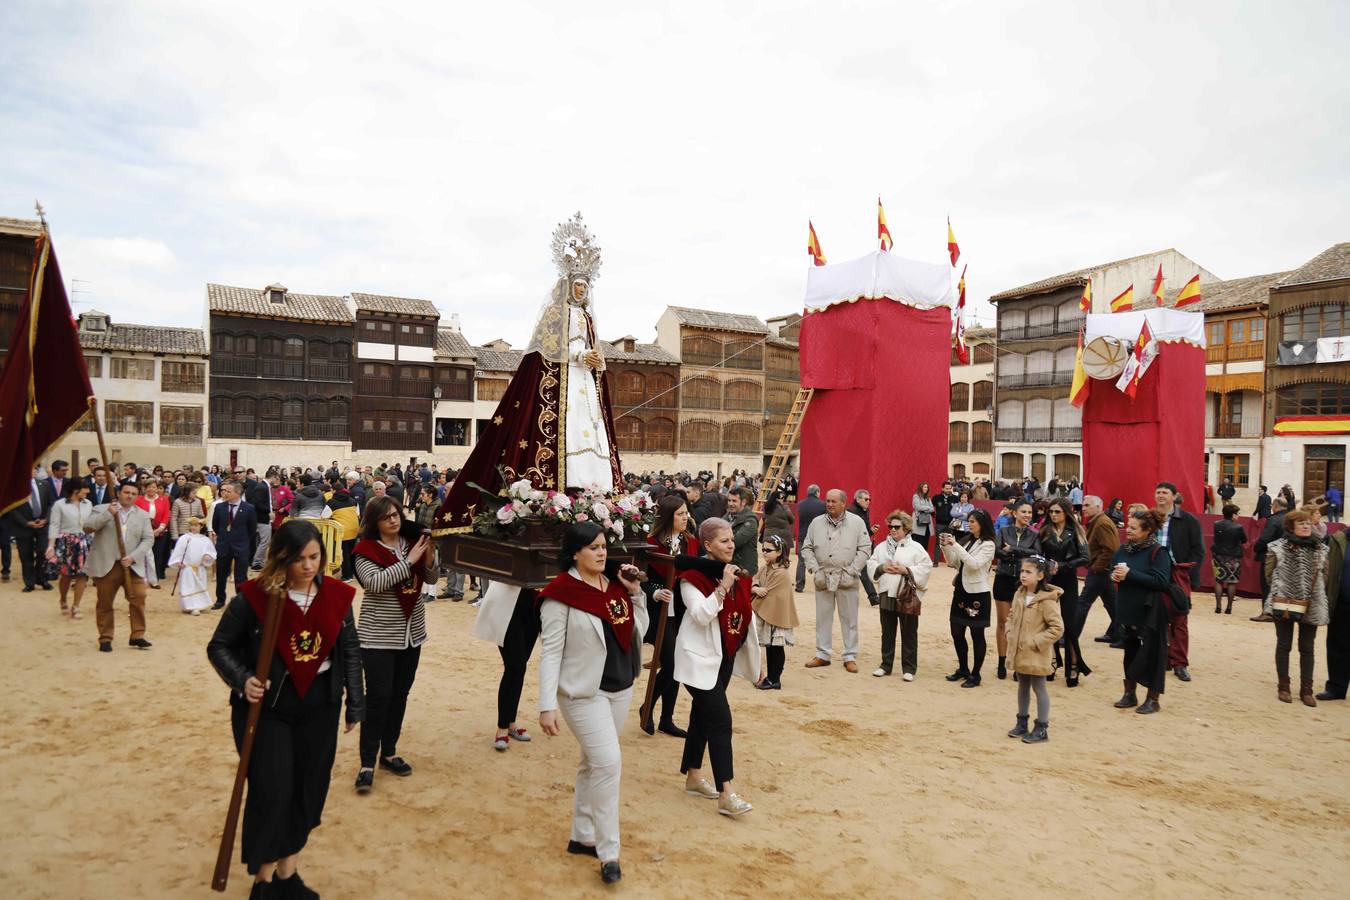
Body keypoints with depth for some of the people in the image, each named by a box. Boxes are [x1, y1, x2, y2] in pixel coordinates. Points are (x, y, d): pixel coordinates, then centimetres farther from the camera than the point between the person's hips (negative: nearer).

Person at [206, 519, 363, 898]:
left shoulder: (336, 595, -4)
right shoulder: (253, 597, -14)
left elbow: (350, 652, 5)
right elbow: (219, 647, -3)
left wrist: (355, 705, 8)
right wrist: (242, 680, -22)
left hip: (319, 708, 3)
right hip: (265, 707, -3)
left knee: (308, 790, 11)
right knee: (271, 792, -2)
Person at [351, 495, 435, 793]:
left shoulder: (411, 543, 3)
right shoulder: (366, 550, -10)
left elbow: (431, 576, 4)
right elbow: (375, 582, -25)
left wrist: (428, 556, -15)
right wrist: (409, 560, -26)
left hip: (412, 633, 5)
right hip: (378, 636, -5)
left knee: (400, 695, 13)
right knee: (378, 697, -5)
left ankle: (389, 752, 27)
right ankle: (367, 763, 6)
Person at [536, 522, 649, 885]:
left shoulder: (614, 584, 4)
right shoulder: (561, 593, -15)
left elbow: (638, 630, 10)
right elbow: (550, 652, -16)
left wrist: (635, 592, -4)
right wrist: (547, 705, -19)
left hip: (621, 688, 7)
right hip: (584, 691, -7)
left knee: (593, 763, 17)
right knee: (608, 762, -12)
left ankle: (582, 837, 32)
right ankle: (608, 851, 4)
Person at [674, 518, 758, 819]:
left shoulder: (738, 573, 6)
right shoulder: (693, 575, -15)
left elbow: (746, 614, 15)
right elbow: (701, 615, -26)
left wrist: (753, 657, 17)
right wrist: (723, 586, -32)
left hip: (726, 656, 7)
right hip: (701, 658, -7)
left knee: (703, 715, 18)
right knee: (720, 719, -13)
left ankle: (693, 777, 30)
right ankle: (726, 794, -9)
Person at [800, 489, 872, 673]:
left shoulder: (856, 523, -3)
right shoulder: (817, 523, 4)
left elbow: (865, 549, -4)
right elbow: (807, 548, 7)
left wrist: (851, 572, -10)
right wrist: (815, 570, -4)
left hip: (847, 580, -2)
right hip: (823, 578, 3)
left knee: (849, 618, 5)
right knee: (823, 617, 9)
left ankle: (850, 657, 15)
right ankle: (823, 654, 20)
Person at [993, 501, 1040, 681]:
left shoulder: (1034, 535, 5)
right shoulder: (1004, 531, 3)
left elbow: (1037, 554, -12)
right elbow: (996, 551, -12)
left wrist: (1012, 550, -14)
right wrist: (1023, 556, -16)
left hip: (1023, 583, 0)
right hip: (1003, 580, 0)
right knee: (1002, 623, 5)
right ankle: (1002, 663, 13)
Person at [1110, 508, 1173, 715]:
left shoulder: (1158, 552, -13)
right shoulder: (1124, 548, 6)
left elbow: (1162, 581, -22)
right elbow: (1113, 569, 17)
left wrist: (1130, 574, -23)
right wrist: (1114, 575, -6)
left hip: (1149, 613, -6)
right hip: (1126, 610, 6)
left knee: (1151, 654, 4)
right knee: (1130, 651, 15)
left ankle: (1153, 699, 17)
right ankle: (1129, 694, 27)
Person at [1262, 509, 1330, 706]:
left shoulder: (1321, 550, 3)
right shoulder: (1277, 547, -5)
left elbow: (1325, 576, 8)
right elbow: (1270, 574, 1)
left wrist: (1313, 593, 1)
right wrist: (1282, 590, -3)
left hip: (1311, 606, 2)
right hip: (1284, 604, -2)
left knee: (1307, 648, 8)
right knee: (1284, 645, 8)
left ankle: (1306, 690, 17)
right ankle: (1284, 687, 17)